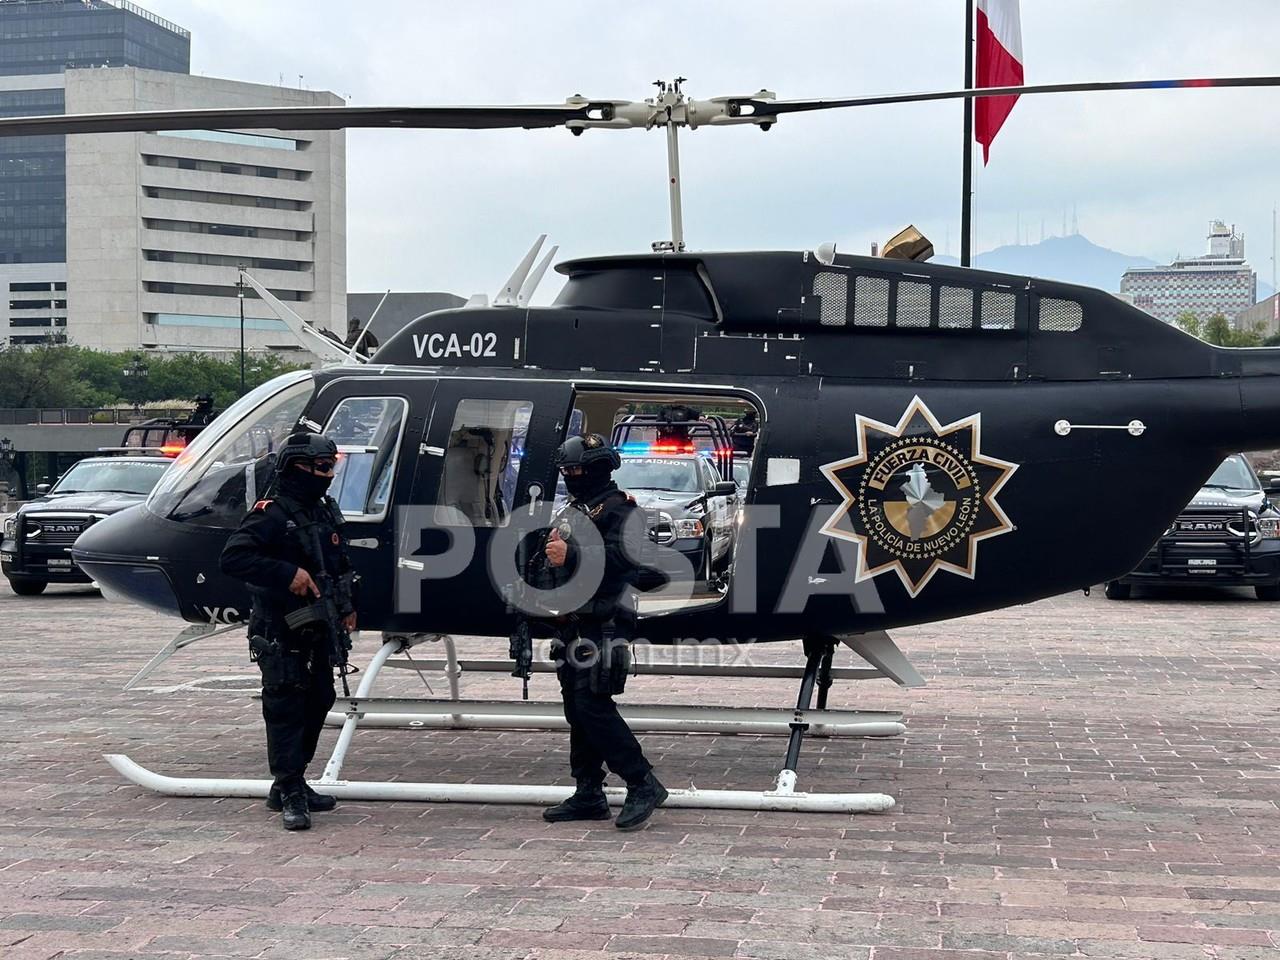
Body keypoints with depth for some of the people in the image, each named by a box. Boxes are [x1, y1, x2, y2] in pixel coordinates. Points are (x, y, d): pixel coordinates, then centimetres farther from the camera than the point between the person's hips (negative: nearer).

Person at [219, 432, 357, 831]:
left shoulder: (327, 512, 13)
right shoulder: (271, 513, -13)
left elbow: (340, 565, 26)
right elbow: (233, 557, -22)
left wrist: (346, 608, 16)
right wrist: (287, 573, -26)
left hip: (318, 630, 9)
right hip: (280, 632, -9)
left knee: (317, 702, 13)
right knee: (285, 708, -7)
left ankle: (290, 784, 25)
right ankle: (291, 795, -3)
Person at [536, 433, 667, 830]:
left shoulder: (619, 510, -9)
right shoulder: (571, 511, 21)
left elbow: (625, 558, -24)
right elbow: (555, 563, 31)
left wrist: (570, 555, -26)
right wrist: (549, 553, 10)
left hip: (601, 628, -10)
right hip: (571, 625, 10)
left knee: (593, 707, -15)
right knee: (577, 710, 11)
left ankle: (643, 785, -9)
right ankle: (588, 794, 17)